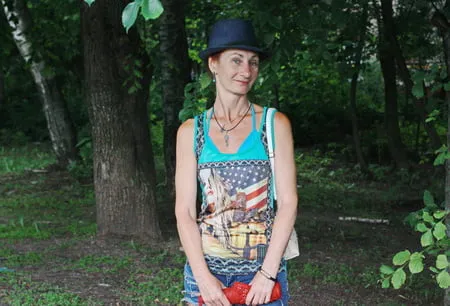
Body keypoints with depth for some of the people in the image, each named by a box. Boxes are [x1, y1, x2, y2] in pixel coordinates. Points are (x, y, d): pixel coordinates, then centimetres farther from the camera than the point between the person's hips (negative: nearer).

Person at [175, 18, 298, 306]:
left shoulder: (275, 124, -2)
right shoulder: (191, 131, 1)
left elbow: (288, 202, -6)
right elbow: (184, 210, -2)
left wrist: (268, 273, -13)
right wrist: (203, 277, -12)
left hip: (264, 268, -1)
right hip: (206, 267, 1)